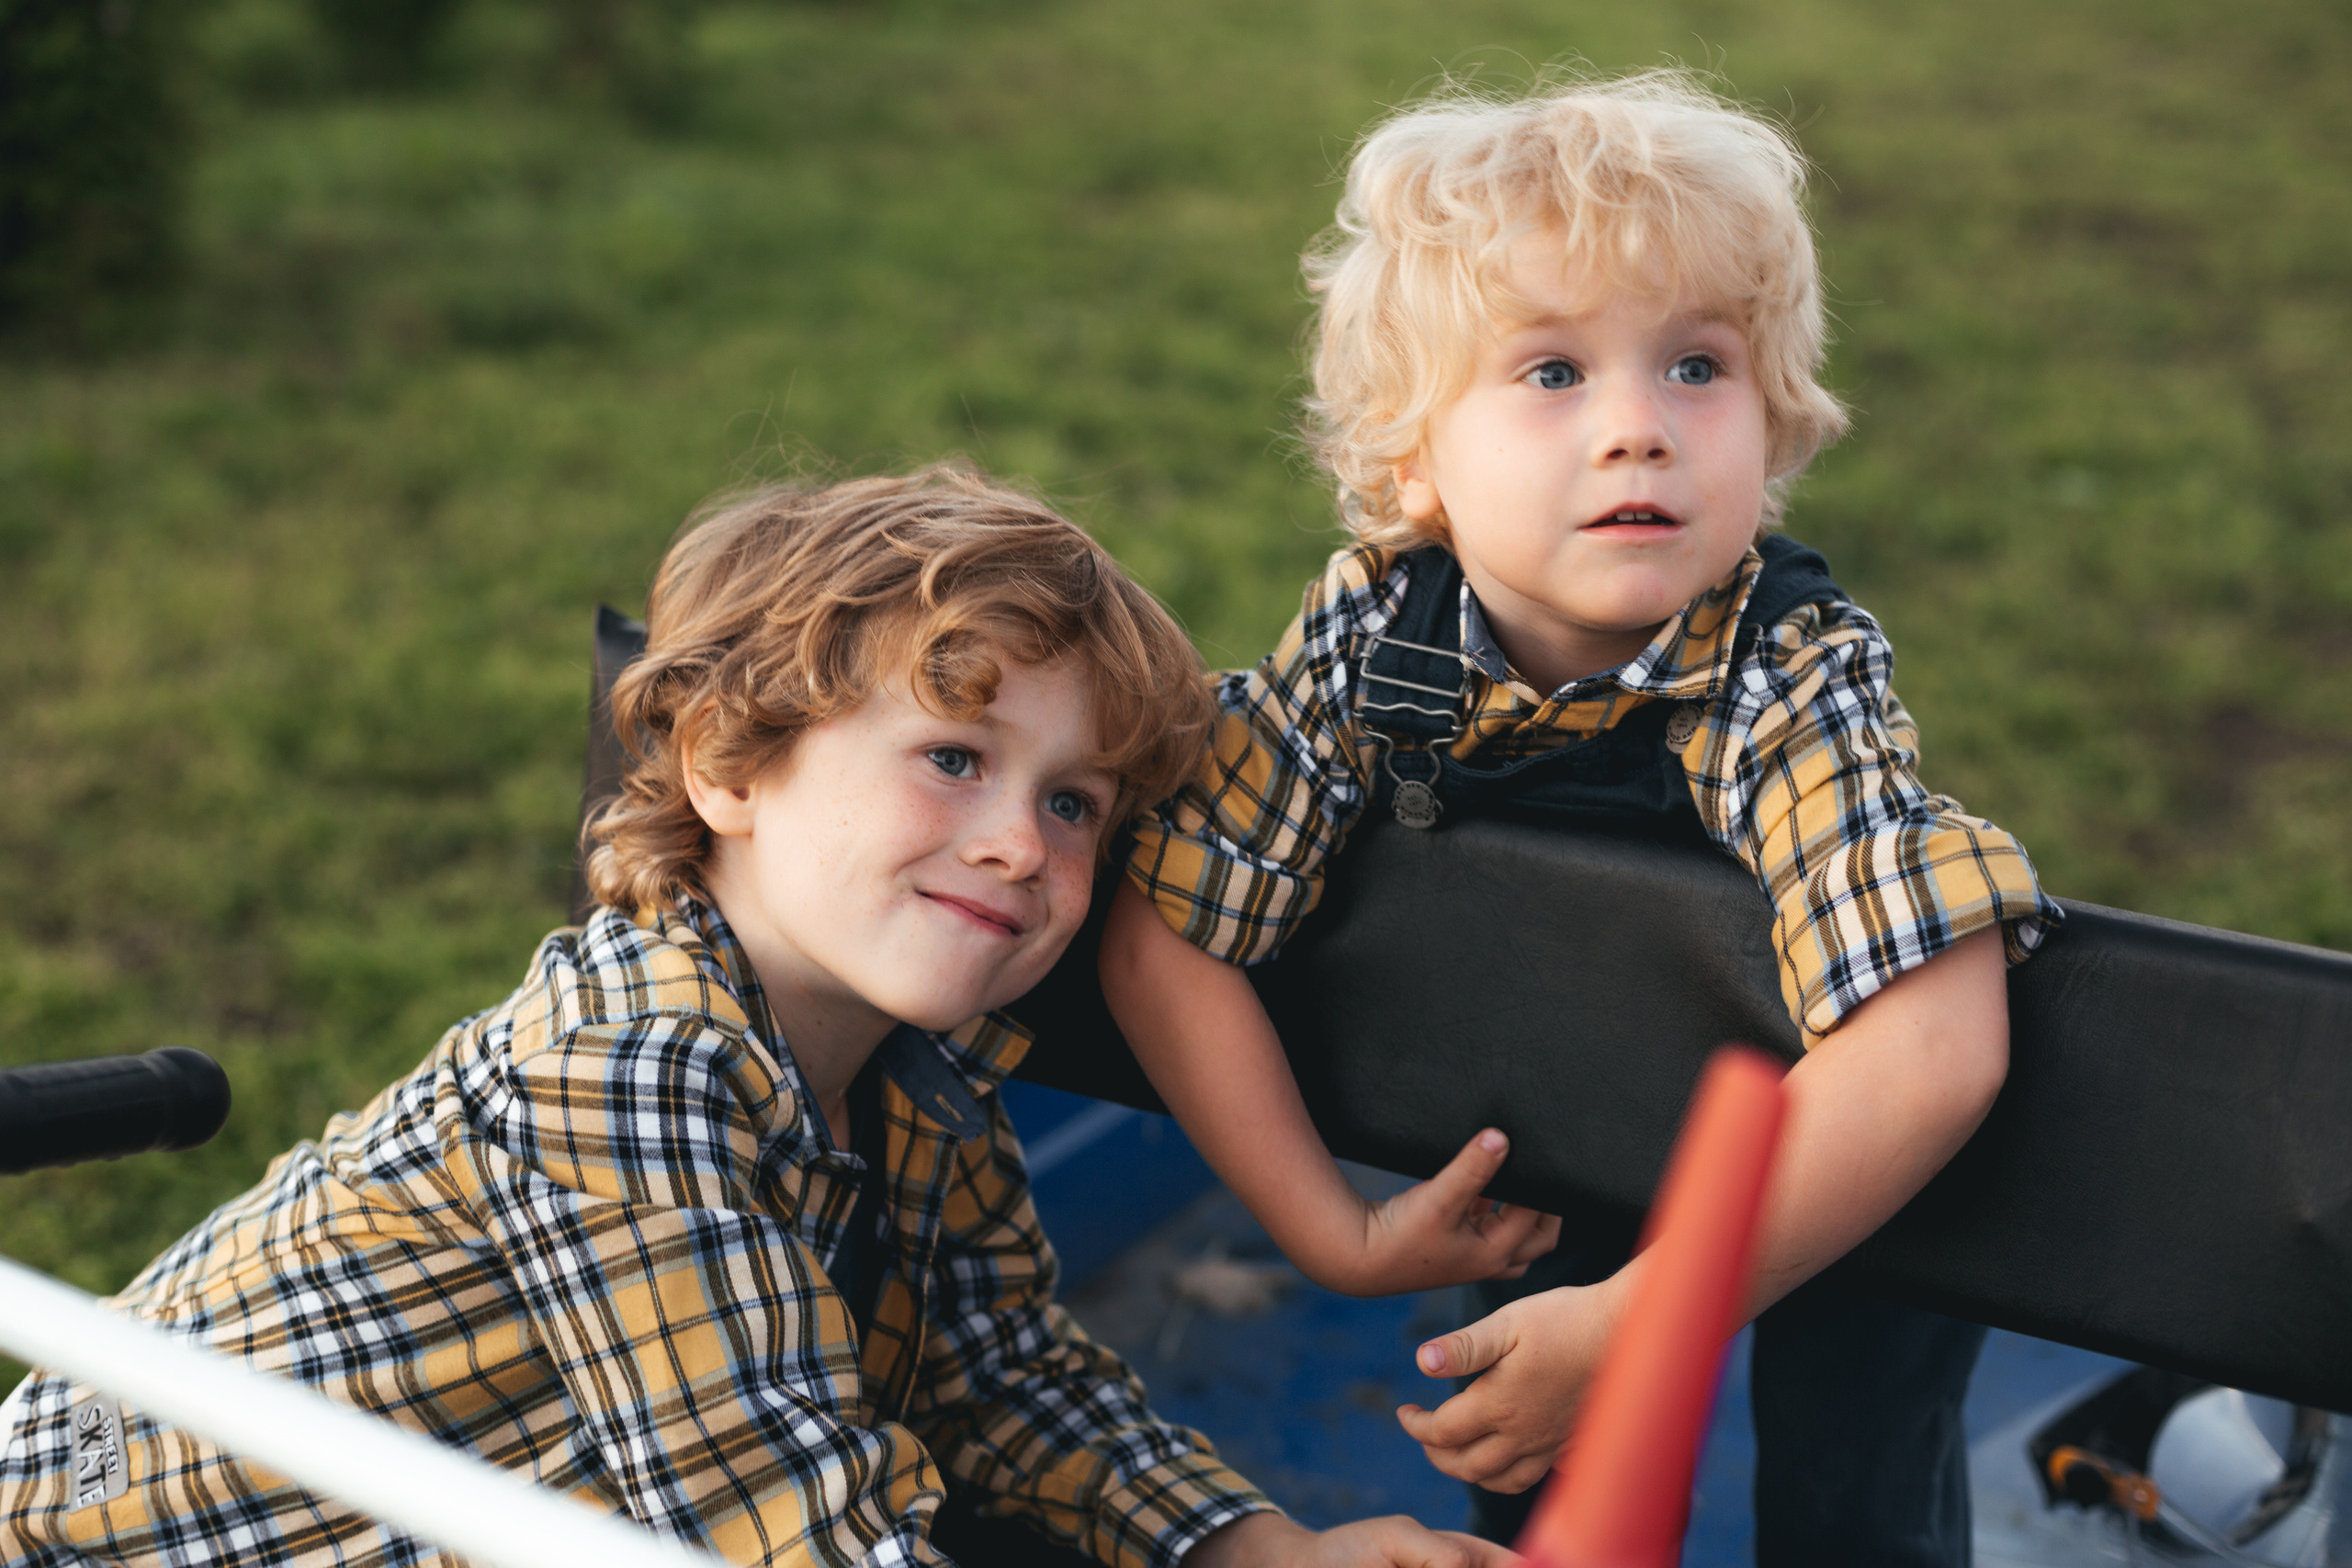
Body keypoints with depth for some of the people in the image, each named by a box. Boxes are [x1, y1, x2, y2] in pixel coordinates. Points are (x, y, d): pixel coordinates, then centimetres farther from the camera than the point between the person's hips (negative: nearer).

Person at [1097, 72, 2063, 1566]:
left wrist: (1635, 1323, -46)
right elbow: (1163, 938, -19)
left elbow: (1930, 1057, -46)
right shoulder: (1367, 639, -25)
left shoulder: (1799, 677, -34)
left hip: (1844, 1178, -3)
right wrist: (1335, 1234, -23)